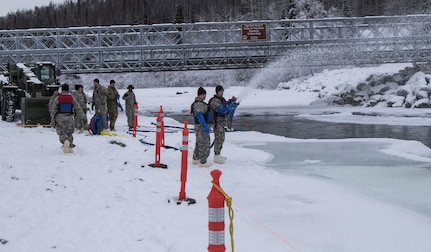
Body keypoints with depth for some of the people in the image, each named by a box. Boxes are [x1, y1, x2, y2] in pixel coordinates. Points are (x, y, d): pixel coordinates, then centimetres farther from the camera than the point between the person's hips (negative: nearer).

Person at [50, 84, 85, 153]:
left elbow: (53, 110, 0)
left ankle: (65, 141, -30)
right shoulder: (72, 99, 0)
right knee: (69, 133, 16)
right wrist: (82, 116, 19)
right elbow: (78, 108, 4)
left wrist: (52, 121, 6)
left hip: (60, 118, -1)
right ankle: (70, 146, 9)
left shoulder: (58, 99, -2)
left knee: (62, 133, 1)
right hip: (69, 119, 1)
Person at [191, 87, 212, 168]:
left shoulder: (197, 103, 15)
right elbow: (199, 115, -29)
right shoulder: (199, 104, -18)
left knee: (199, 143, 21)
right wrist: (205, 126, -32)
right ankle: (203, 162, -3)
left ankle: (195, 159, 32)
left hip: (198, 126, 11)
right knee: (205, 144, -6)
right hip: (201, 127, -11)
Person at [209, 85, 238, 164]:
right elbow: (222, 110, -28)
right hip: (217, 122, -10)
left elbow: (226, 112, 18)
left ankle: (218, 155, 25)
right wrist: (231, 106, -27)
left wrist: (232, 107, 3)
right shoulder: (214, 101, -16)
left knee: (221, 139, 15)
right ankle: (216, 157, -2)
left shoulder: (222, 99, 14)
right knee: (218, 139, -7)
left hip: (222, 122, 10)